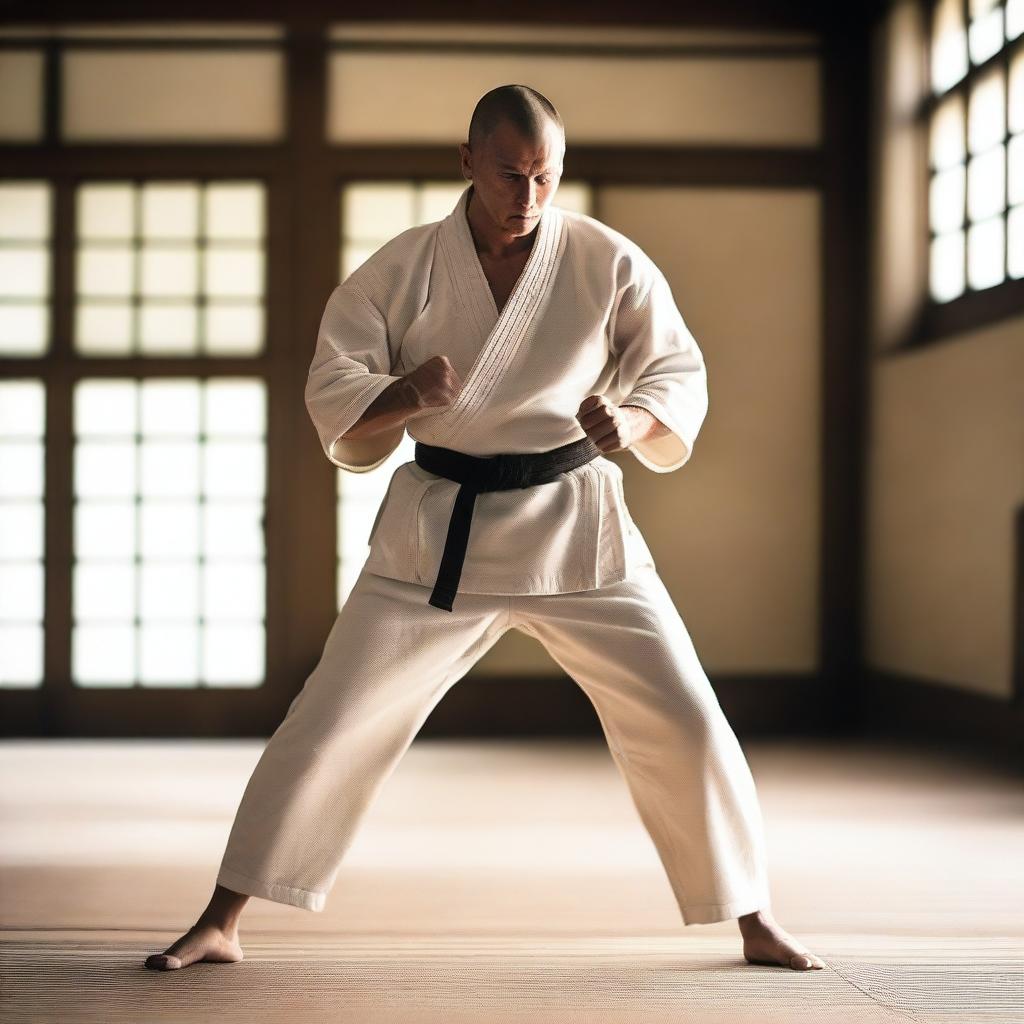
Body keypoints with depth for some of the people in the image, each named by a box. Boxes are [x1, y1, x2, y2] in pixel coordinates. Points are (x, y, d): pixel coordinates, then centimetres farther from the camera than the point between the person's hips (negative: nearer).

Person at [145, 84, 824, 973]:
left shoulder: (609, 261, -5)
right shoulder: (403, 267, -5)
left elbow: (681, 372, 0)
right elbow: (332, 389, -4)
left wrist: (631, 419, -23)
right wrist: (403, 397, -26)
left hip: (576, 530, 0)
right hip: (439, 532, 0)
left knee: (685, 724, -2)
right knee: (330, 725, -3)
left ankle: (755, 924, 17)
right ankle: (220, 924, 10)